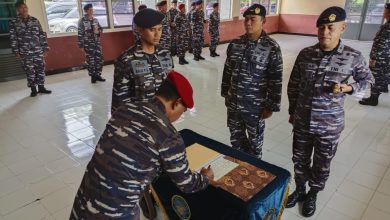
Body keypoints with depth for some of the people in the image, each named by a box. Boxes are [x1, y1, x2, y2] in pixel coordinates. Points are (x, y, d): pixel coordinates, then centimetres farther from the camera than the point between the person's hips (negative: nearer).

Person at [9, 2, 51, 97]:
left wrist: (45, 47, 3)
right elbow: (13, 38, 0)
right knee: (29, 71, 3)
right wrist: (16, 51, -5)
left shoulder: (35, 20, 7)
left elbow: (42, 35, 8)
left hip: (38, 50, 2)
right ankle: (33, 89, 14)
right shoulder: (13, 22, 1)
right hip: (25, 52, -2)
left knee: (40, 69, 5)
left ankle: (41, 87, 18)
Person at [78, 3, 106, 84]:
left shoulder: (95, 20, 8)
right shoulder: (82, 21, -7)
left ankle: (98, 75, 17)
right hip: (88, 44, -5)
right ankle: (93, 76, 12)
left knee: (99, 59, 5)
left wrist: (98, 31, -6)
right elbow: (80, 34, -8)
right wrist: (81, 46, -11)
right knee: (90, 60, 1)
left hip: (97, 43, 5)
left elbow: (100, 29, 19)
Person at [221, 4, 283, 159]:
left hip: (256, 106, -4)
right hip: (233, 103, 4)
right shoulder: (234, 44, 0)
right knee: (236, 138, 20)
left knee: (255, 140, 16)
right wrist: (225, 94, 12)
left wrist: (271, 107, -11)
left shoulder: (272, 48, -14)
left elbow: (275, 81, -12)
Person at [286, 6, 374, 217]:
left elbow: (367, 79, 7)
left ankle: (312, 195, 41)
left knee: (321, 166, 16)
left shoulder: (353, 57, -10)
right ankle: (299, 190, 43)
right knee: (299, 160, 18)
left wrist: (349, 87, -15)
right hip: (302, 121, 2)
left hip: (329, 125, -2)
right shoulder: (305, 54, -5)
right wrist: (292, 111, 11)